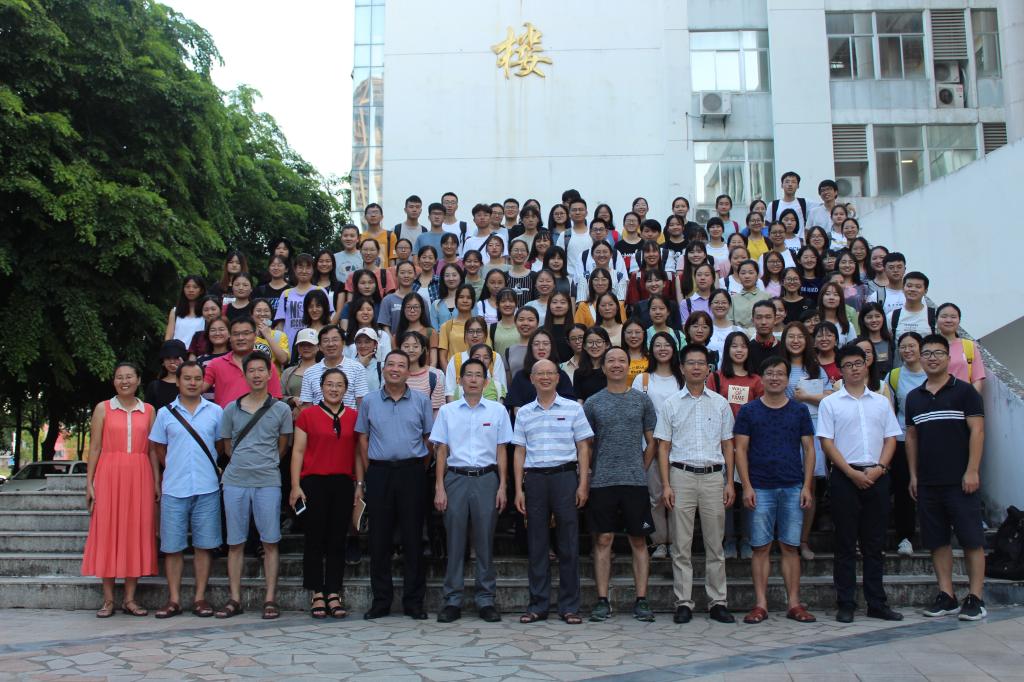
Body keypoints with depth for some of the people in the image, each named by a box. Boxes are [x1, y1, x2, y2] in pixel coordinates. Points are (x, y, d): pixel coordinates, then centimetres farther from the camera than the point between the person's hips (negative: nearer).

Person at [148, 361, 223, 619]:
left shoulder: (216, 412, 5)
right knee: (172, 547, 3)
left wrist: (214, 469, 4)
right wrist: (173, 469, 8)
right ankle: (174, 600, 11)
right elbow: (158, 448, 13)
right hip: (174, 490, 0)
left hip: (207, 489, 0)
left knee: (203, 545, 4)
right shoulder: (165, 413, 6)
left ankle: (200, 598, 11)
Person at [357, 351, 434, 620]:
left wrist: (419, 467, 2)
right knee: (379, 538, 4)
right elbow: (363, 438, 10)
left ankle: (413, 601, 10)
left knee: (412, 537, 2)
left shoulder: (421, 401, 5)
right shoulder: (369, 401, 8)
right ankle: (381, 600, 14)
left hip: (411, 472, -1)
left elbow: (429, 437, 7)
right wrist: (370, 472, 3)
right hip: (379, 472, 1)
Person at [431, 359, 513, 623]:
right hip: (456, 479, 0)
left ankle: (486, 600, 12)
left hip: (486, 479, 0)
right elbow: (441, 451, 6)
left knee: (485, 541, 4)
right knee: (455, 542, 3)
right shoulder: (447, 411, 7)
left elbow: (501, 452, 6)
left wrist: (502, 487, 0)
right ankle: (452, 600, 11)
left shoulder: (497, 411, 6)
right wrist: (439, 488, -1)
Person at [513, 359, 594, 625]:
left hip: (565, 476, -2)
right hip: (534, 478, 2)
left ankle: (569, 606, 9)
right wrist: (518, 489, 4)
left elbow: (583, 447, 4)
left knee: (568, 544, 0)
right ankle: (538, 605, 14)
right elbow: (520, 452, 11)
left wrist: (583, 484, -4)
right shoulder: (524, 413, 11)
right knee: (537, 545, 5)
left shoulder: (573, 408, 5)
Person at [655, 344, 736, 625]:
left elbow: (727, 445, 11)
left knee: (715, 544, 5)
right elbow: (663, 447, 4)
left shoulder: (720, 403, 9)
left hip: (713, 476, 1)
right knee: (681, 545, 1)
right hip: (681, 476, -1)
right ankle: (683, 603, 7)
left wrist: (729, 482, 4)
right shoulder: (670, 404, 5)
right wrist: (666, 485, -4)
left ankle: (717, 602, 12)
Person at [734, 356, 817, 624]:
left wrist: (807, 486, -1)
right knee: (761, 547, 2)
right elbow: (740, 449, 2)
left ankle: (794, 604, 12)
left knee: (791, 547, 5)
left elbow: (808, 449, 8)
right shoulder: (748, 411, 3)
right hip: (760, 488, -1)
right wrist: (747, 486, -6)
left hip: (793, 488, 1)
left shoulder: (799, 410, 8)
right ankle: (760, 604, 8)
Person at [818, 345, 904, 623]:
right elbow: (826, 442, -3)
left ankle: (877, 603, 15)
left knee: (875, 543, 8)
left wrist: (880, 467, -7)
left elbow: (891, 438, 10)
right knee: (846, 543, 1)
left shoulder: (881, 401, 13)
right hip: (845, 476, -3)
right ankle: (846, 605, 6)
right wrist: (852, 472, -12)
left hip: (876, 477, 3)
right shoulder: (830, 403, 3)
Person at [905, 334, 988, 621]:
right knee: (937, 541, 7)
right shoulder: (914, 397, 12)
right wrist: (913, 475, 9)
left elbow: (977, 431, -6)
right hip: (927, 482, 5)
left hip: (959, 481, -5)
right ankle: (946, 596, 15)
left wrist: (972, 471, -13)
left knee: (972, 540, -1)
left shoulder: (964, 390, -1)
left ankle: (975, 598, 5)